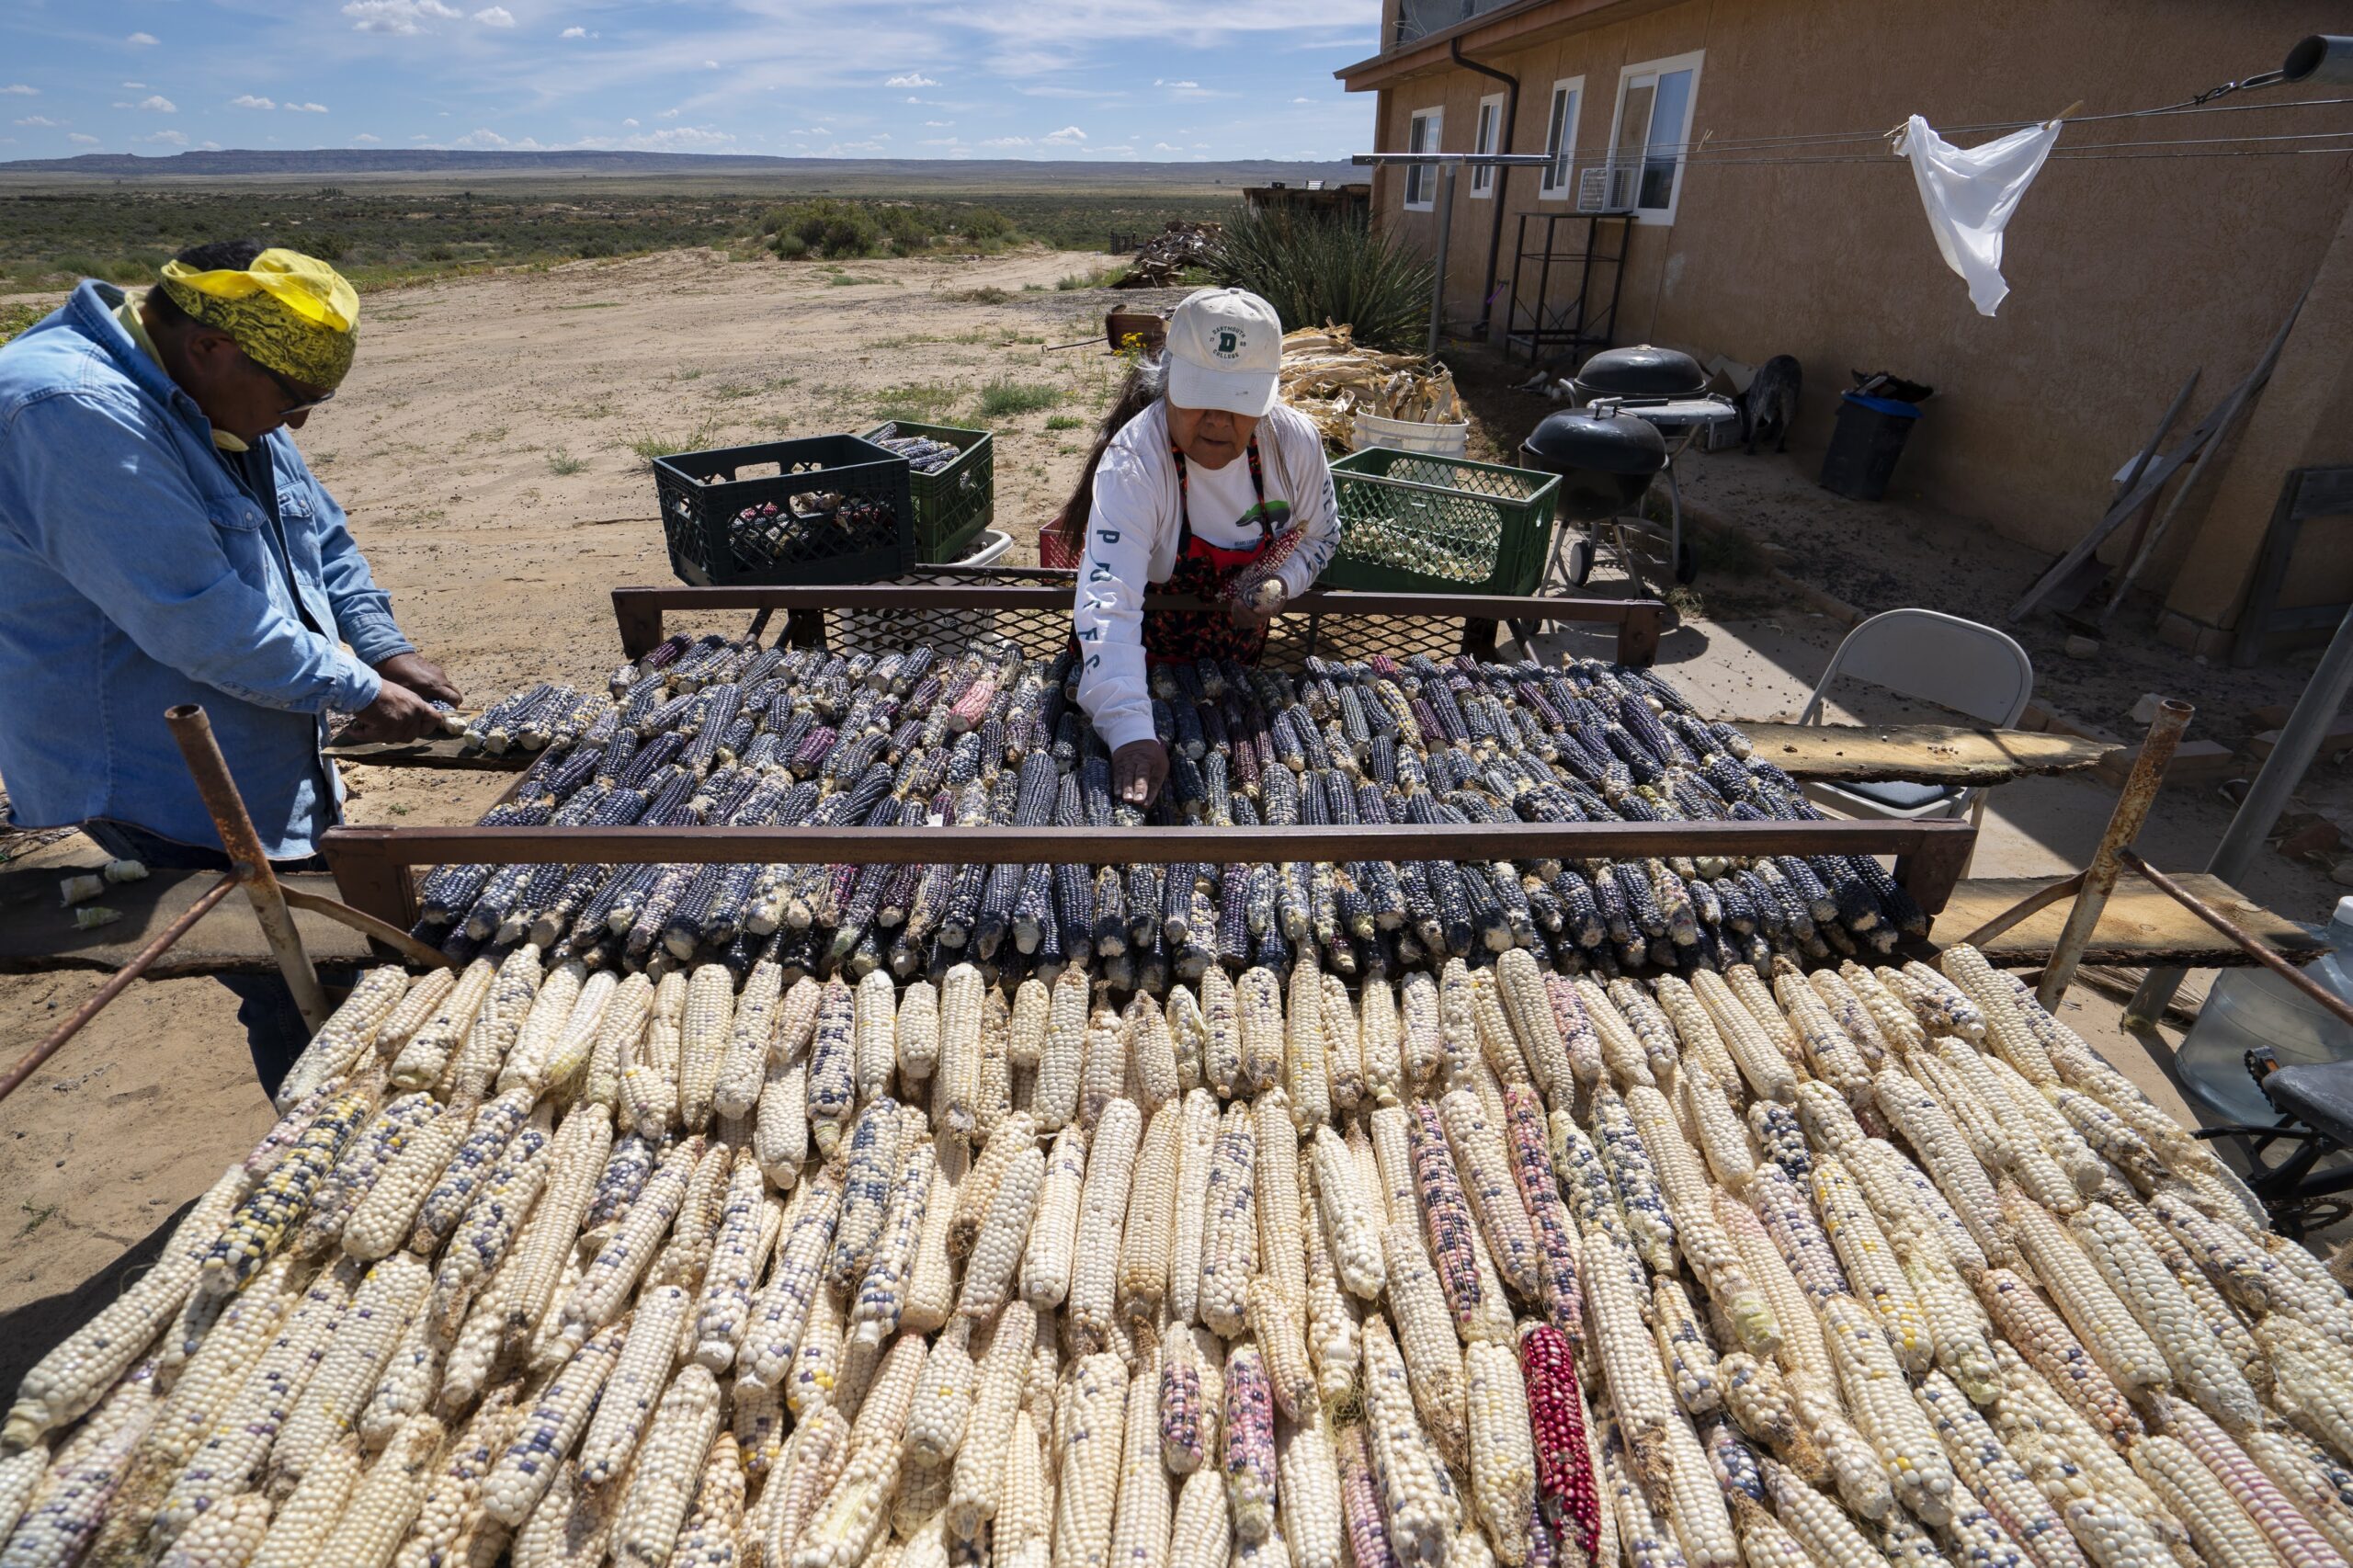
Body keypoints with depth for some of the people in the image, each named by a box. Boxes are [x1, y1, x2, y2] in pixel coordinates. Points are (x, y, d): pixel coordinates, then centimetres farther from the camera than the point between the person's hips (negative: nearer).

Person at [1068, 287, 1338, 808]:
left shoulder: (1295, 440, -18)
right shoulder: (1132, 461, -32)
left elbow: (1319, 536, 2)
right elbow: (1109, 604, -43)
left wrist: (1279, 586, -21)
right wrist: (1131, 732, -55)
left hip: (1240, 660, 4)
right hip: (1144, 662, -3)